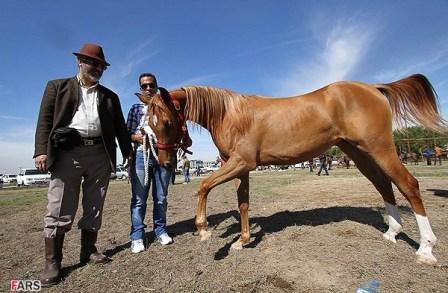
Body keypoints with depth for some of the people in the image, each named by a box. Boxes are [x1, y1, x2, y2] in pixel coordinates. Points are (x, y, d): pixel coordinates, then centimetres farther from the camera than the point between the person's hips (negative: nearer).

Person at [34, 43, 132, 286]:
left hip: (100, 154, 3)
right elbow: (45, 120, 3)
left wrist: (128, 152, 11)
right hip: (68, 152, -2)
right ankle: (52, 262, 11)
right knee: (59, 210, -1)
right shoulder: (57, 86, 13)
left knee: (94, 208, 8)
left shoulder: (110, 96, 17)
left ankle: (89, 251, 22)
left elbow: (120, 126, 16)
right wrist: (41, 151, -8)